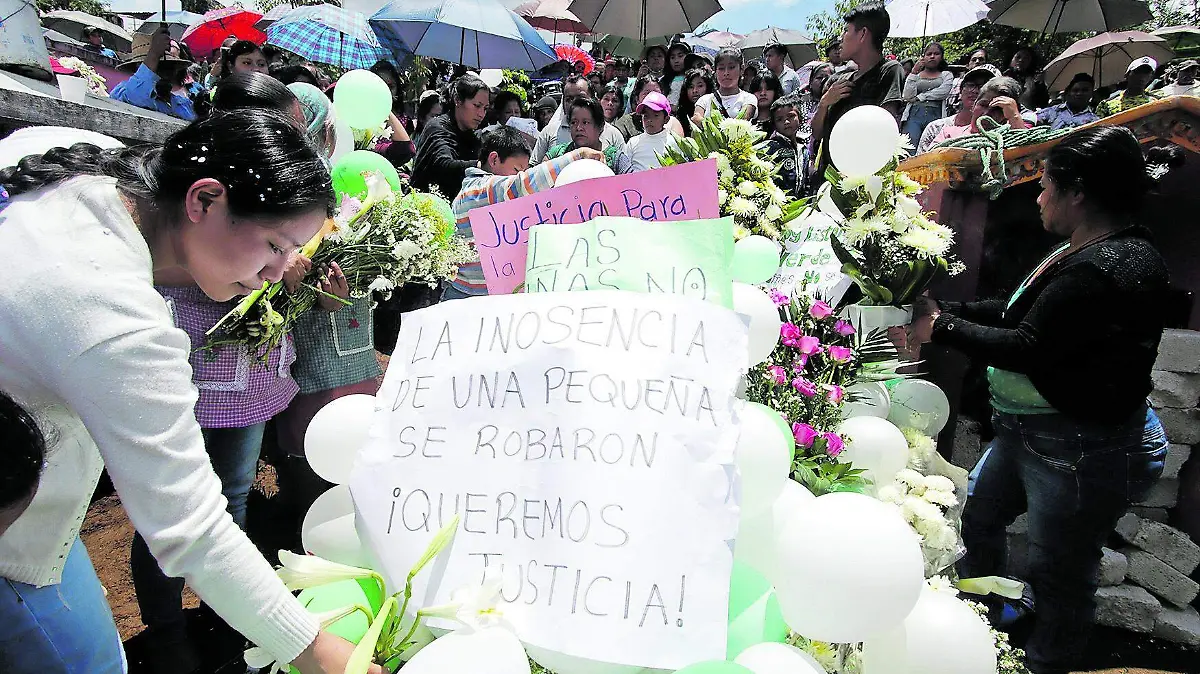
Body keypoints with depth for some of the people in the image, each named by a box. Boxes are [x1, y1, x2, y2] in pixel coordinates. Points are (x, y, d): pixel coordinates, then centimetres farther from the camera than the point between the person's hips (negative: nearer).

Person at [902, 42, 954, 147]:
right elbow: (907, 96, 4)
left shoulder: (947, 75, 21)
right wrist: (914, 72, 5)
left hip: (935, 116, 0)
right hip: (914, 115, 0)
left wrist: (919, 97, 1)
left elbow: (943, 92, 0)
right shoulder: (915, 75, 21)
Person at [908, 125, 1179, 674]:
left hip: (1083, 449, -11)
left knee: (1058, 576, 7)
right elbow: (1019, 312, 10)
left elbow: (1029, 347, -26)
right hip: (1032, 432, 11)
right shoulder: (1093, 250, 6)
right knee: (979, 521, 25)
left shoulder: (1108, 269, -27)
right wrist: (948, 311, 2)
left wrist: (943, 330, -15)